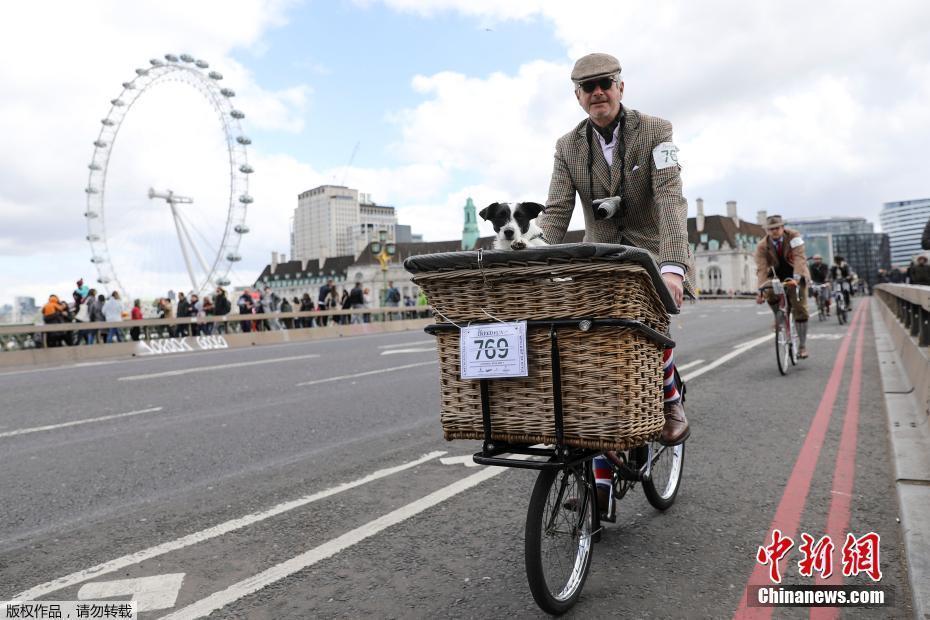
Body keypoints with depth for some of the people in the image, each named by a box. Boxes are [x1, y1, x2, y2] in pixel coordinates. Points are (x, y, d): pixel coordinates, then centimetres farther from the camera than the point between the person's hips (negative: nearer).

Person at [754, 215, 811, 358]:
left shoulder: (794, 237, -18)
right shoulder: (762, 246, -15)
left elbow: (799, 258, -30)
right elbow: (762, 269, -25)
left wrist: (797, 277, -47)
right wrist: (761, 289, -39)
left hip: (796, 276, -1)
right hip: (777, 275, 1)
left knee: (800, 309, -8)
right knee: (769, 293, -31)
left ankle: (802, 345, 3)